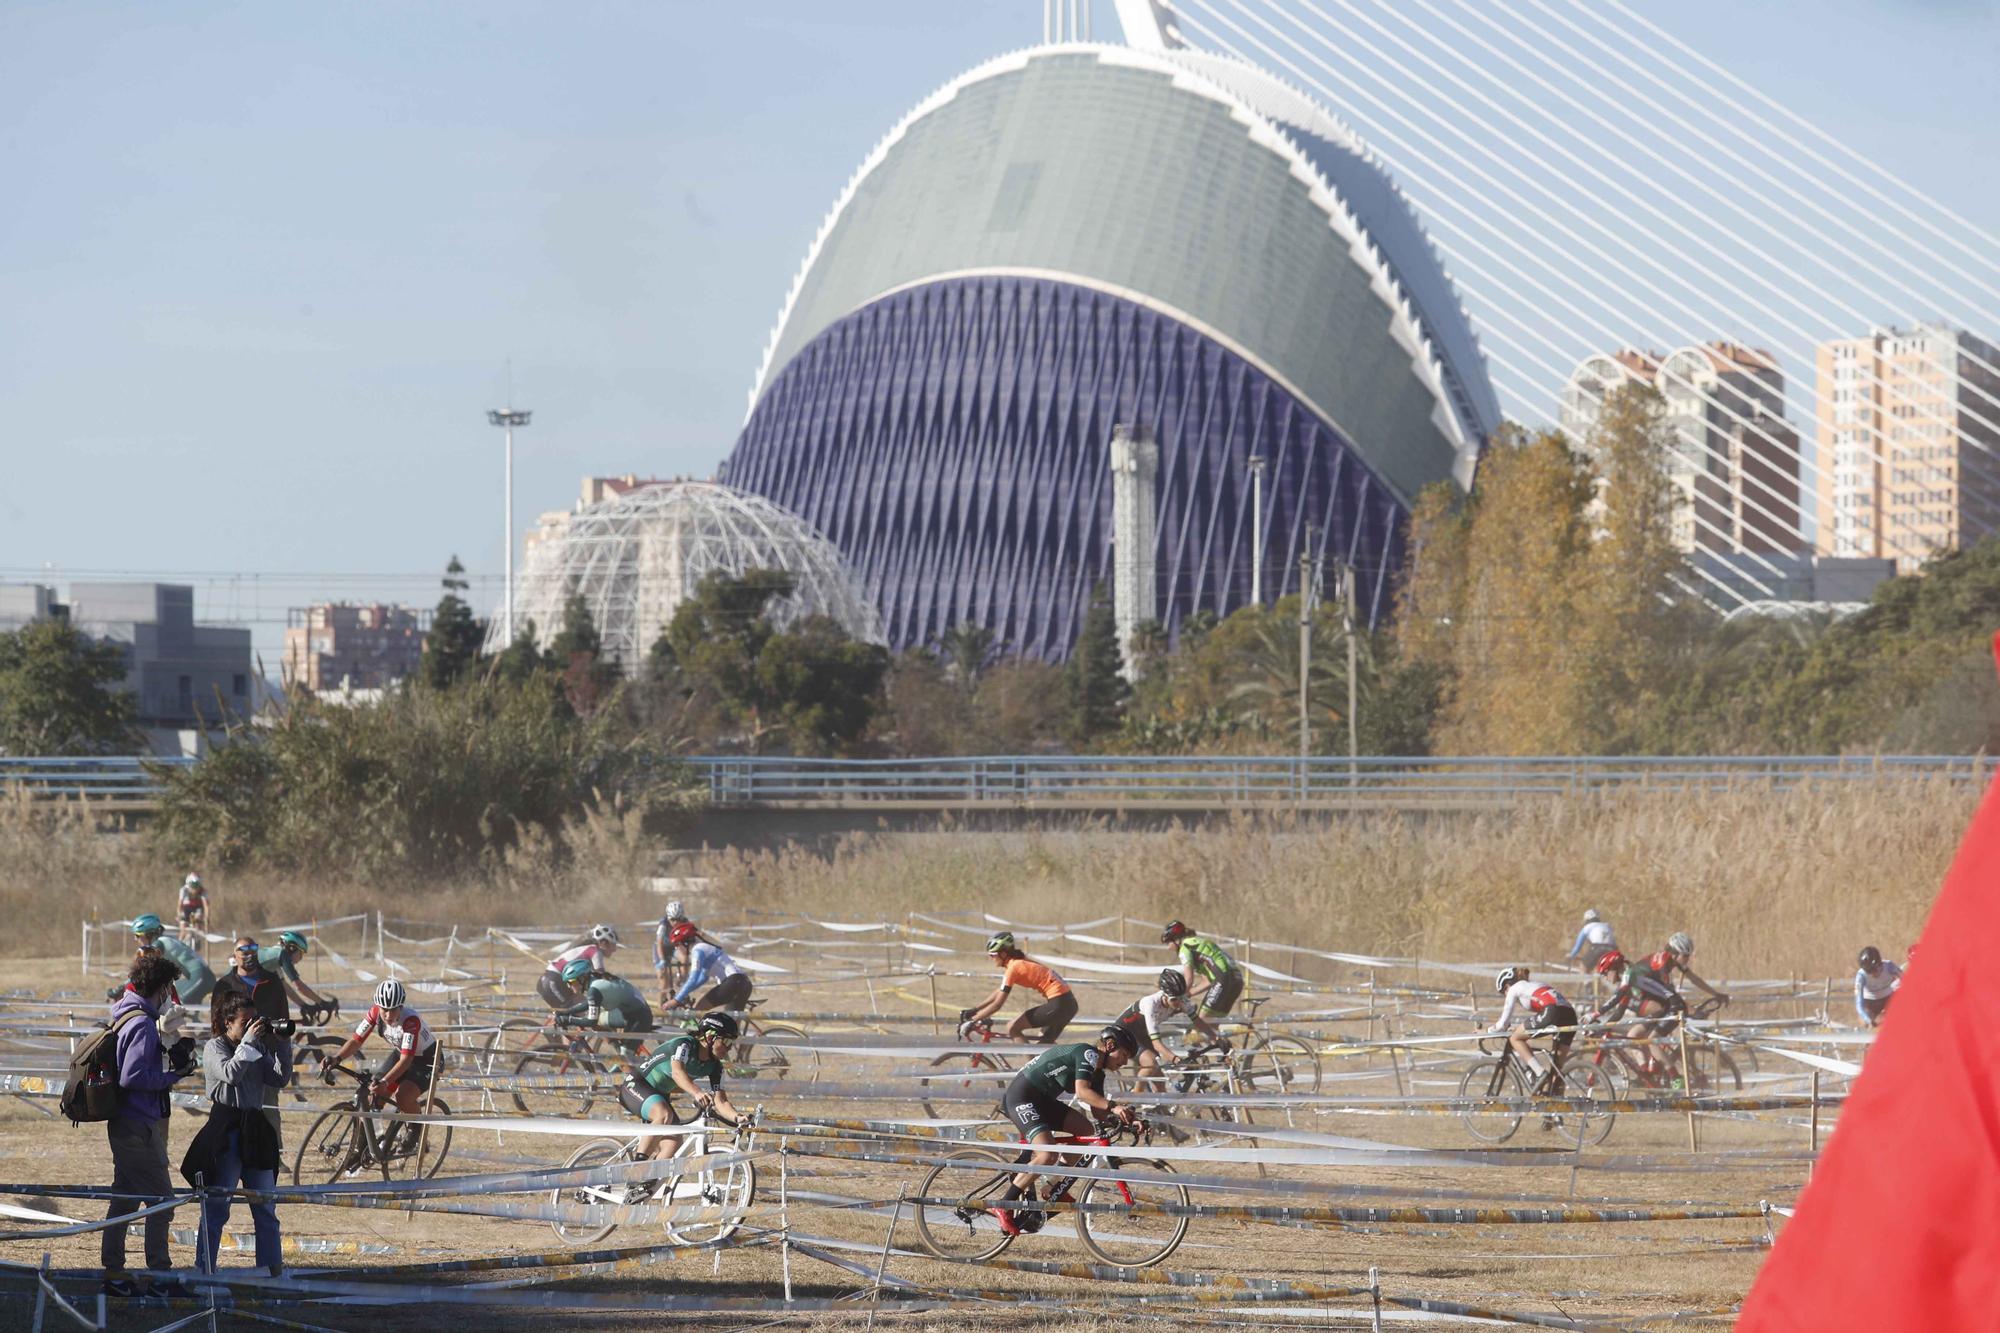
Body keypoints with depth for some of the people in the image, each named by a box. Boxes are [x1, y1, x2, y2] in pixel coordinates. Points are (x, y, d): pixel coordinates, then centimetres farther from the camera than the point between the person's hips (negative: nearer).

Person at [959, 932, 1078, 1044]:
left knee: (1012, 1029, -5)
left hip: (1058, 1004, -9)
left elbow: (997, 1004, -13)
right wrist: (973, 1010, 18)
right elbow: (997, 994, 23)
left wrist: (971, 1021, -8)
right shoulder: (1019, 962, 16)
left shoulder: (1013, 967, -12)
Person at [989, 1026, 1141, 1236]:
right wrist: (1113, 1107, -36)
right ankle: (1003, 1206, -14)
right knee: (1047, 1157, -25)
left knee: (1087, 1131, 0)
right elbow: (1082, 1091, -28)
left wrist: (1125, 1117, -6)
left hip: (1043, 1100, 10)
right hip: (1021, 1098, -10)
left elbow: (1097, 1112, 9)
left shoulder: (1097, 1072, 15)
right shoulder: (1087, 1053, -14)